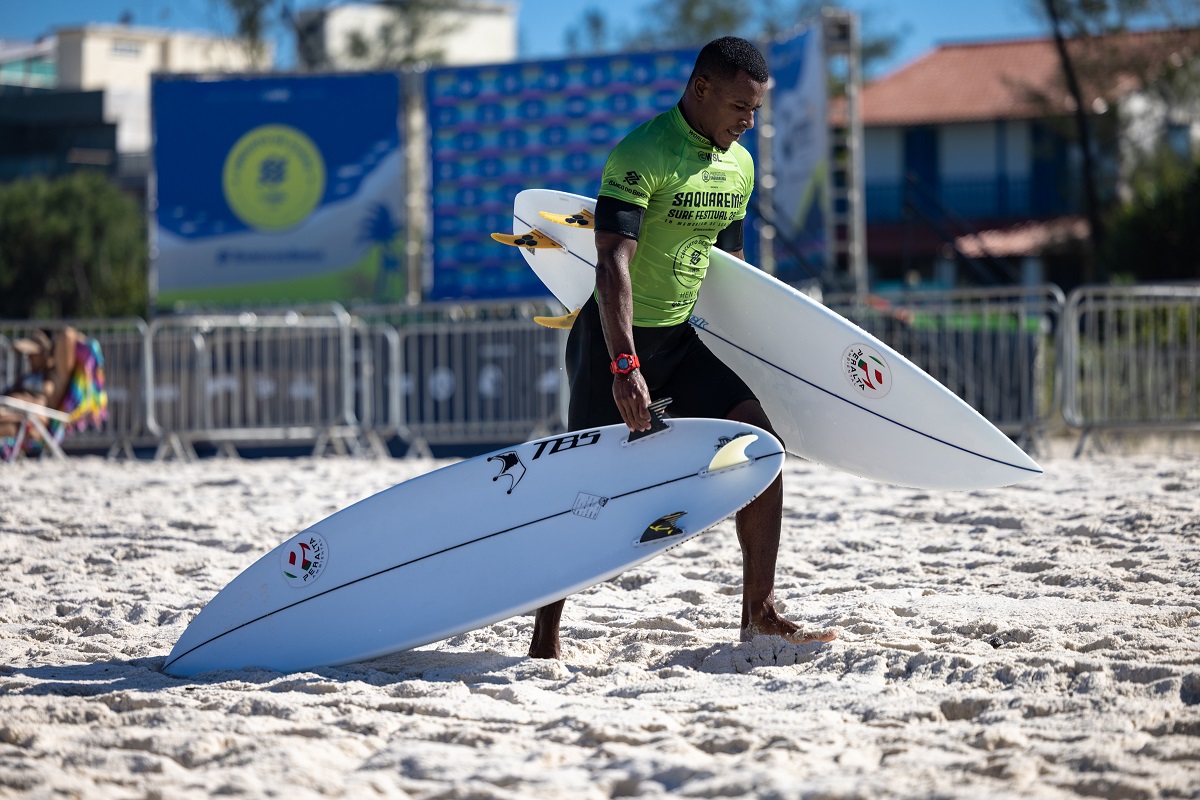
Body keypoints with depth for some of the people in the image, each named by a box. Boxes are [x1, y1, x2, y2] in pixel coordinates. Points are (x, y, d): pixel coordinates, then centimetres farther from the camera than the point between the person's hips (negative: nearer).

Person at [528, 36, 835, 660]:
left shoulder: (738, 165, 6)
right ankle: (545, 638, 8)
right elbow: (613, 262, -28)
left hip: (682, 337, 7)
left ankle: (759, 613, -5)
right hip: (614, 337, -7)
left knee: (758, 435, -8)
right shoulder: (640, 156, -20)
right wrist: (624, 365, -37)